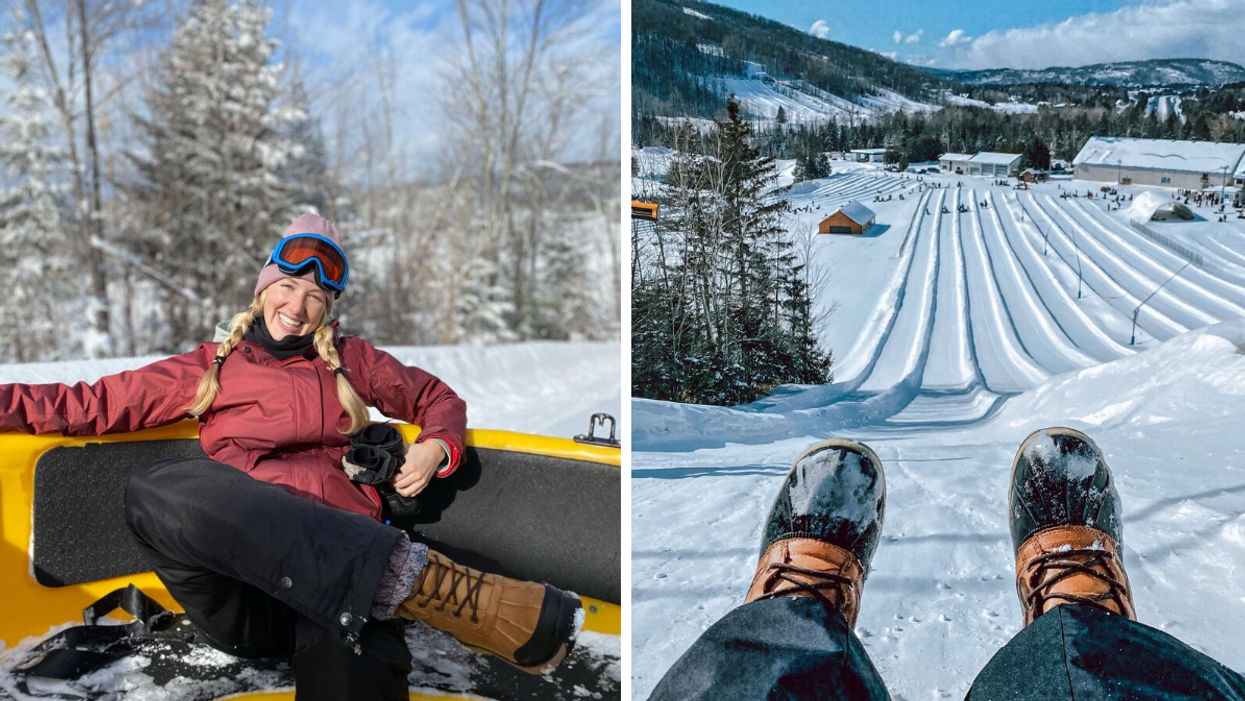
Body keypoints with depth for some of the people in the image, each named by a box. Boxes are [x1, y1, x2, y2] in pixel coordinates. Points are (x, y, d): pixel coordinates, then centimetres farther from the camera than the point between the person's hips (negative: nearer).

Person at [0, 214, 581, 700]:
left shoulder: (351, 361, 25)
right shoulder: (212, 367, 24)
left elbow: (439, 400, 30)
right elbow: (95, 404, 22)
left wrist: (436, 447, 8)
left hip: (340, 558, -2)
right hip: (249, 592, 2)